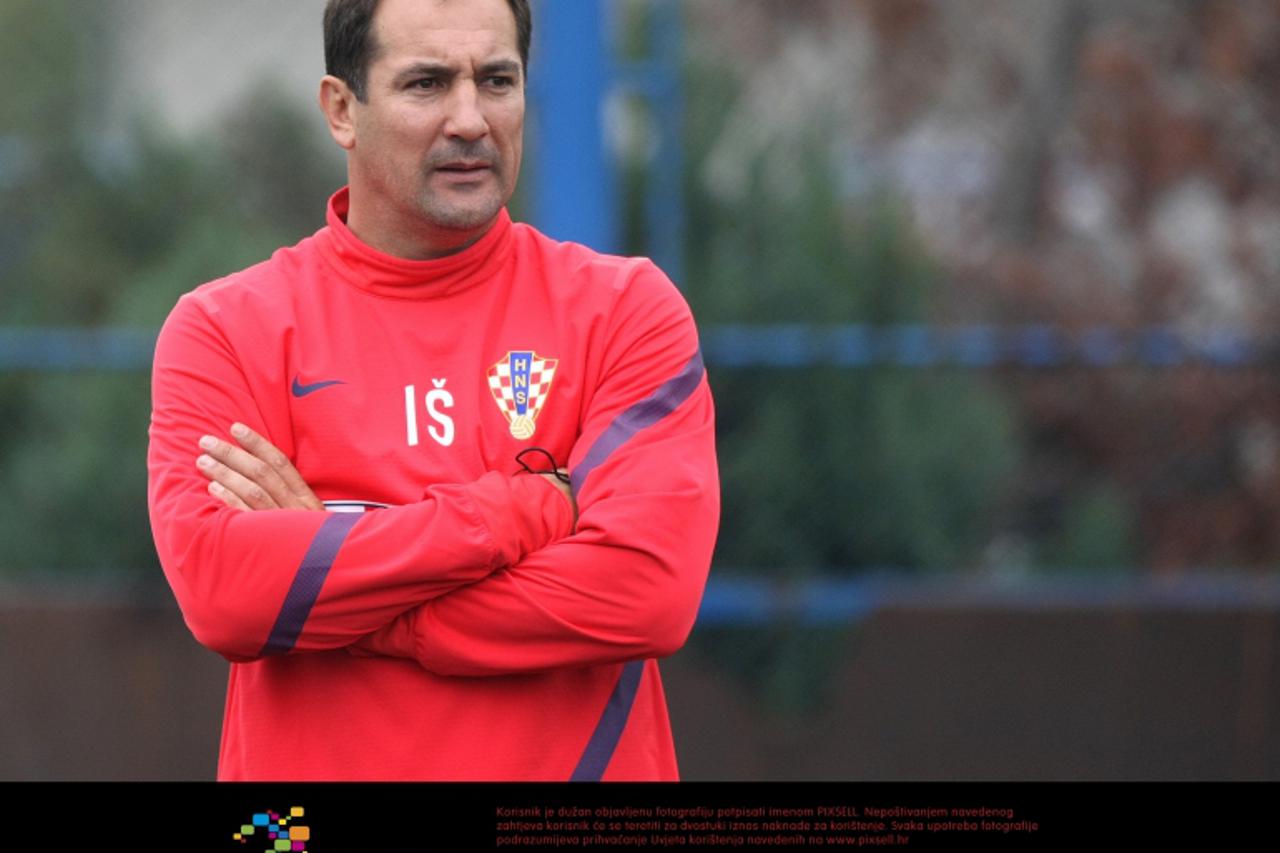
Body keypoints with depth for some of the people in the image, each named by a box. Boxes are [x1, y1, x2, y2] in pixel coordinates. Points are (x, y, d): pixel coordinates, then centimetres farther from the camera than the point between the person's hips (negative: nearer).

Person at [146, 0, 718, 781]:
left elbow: (650, 585, -15)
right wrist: (528, 510, -17)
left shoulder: (627, 308, -2)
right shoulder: (224, 330, -2)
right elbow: (218, 584, -17)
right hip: (306, 768, 0)